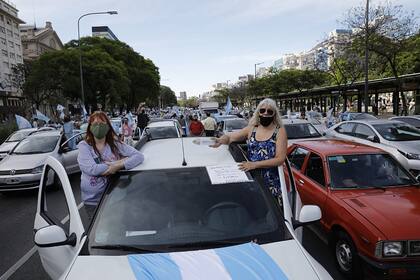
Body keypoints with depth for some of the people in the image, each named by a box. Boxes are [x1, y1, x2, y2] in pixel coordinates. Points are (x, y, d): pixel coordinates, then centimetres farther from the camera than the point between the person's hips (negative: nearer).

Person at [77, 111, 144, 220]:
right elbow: (91, 169, -20)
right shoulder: (84, 146, -6)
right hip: (92, 200, -1)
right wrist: (120, 161, -18)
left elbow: (139, 156, -9)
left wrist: (120, 165, -25)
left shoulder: (115, 145, -1)